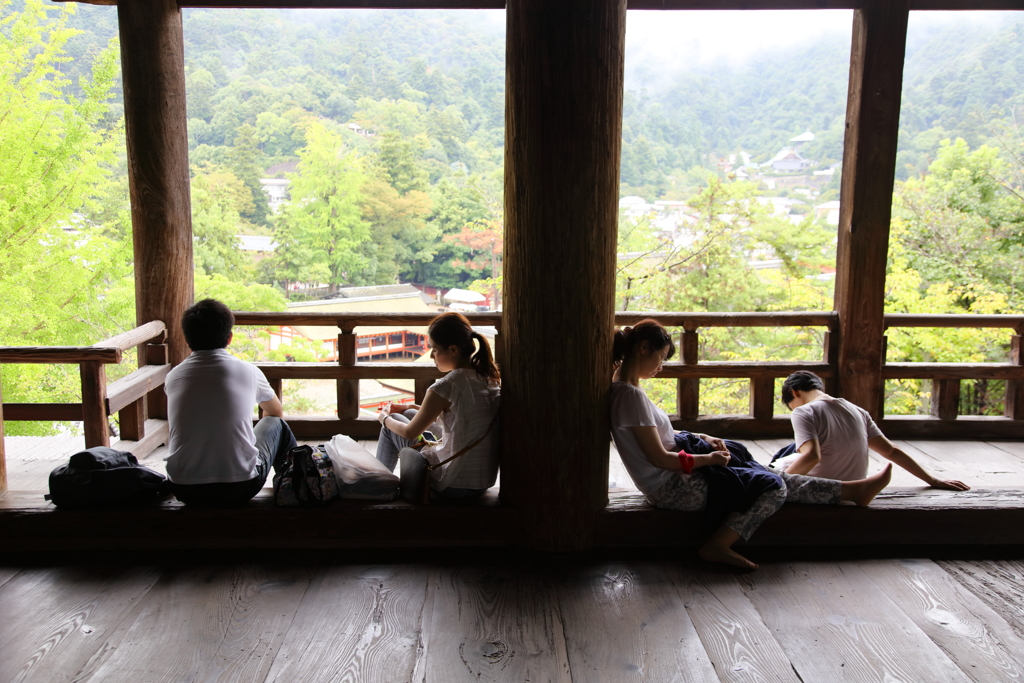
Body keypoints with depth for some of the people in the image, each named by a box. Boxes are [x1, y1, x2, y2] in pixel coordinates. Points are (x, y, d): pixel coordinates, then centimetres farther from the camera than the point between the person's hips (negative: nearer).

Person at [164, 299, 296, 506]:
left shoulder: (173, 376, 5)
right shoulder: (248, 372, 0)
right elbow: (276, 411, 23)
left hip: (184, 491, 3)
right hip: (240, 488, -2)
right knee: (276, 424, 23)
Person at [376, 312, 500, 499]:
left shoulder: (446, 386, -21)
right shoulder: (491, 377, 0)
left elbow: (410, 432, -6)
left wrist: (385, 418, 14)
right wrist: (410, 408, 20)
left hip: (453, 486, -7)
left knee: (392, 423, 12)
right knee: (410, 415, 24)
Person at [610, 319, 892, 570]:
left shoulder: (623, 387, 7)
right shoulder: (631, 395, -25)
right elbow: (660, 458, -24)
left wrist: (701, 438, 9)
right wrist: (708, 459, -10)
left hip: (672, 478, 10)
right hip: (671, 488, -10)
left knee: (767, 477, 15)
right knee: (772, 487, -5)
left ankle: (852, 490, 24)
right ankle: (717, 545, 4)